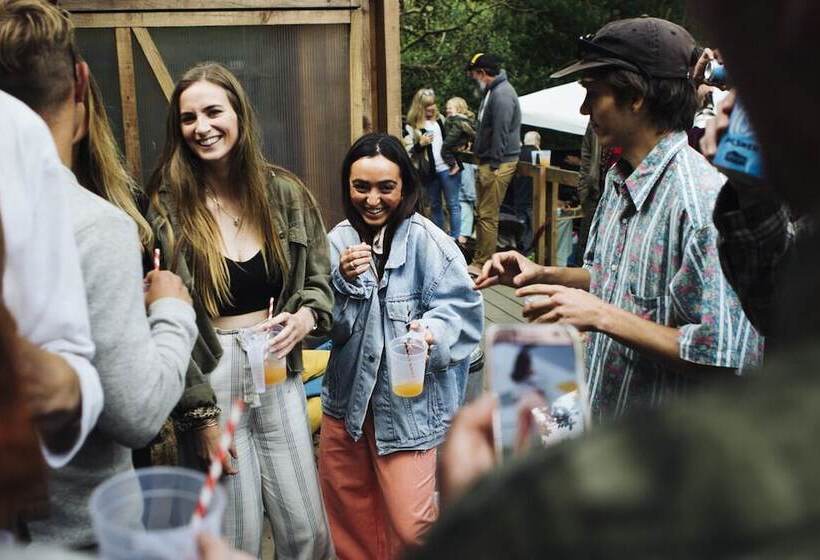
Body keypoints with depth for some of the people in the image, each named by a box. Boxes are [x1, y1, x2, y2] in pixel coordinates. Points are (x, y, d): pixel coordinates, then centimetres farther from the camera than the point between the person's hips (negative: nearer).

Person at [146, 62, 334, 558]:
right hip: (207, 380, -3)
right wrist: (199, 414, -9)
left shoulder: (285, 193, 1)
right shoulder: (167, 207, -8)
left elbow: (319, 279, 12)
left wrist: (308, 315, -10)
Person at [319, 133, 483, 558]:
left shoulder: (427, 242, -15)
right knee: (348, 513, 22)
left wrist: (433, 331, -34)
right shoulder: (339, 241, -3)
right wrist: (344, 282, -21)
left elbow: (464, 308, -15)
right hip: (348, 396, 5)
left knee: (410, 524, -1)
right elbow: (330, 325, -4)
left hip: (409, 402, -4)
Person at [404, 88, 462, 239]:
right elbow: (408, 152, -5)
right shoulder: (412, 126, -3)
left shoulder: (440, 119, 7)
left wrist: (455, 162, 4)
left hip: (447, 168, 1)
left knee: (453, 204, 1)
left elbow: (452, 141, 14)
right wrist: (420, 144, -21)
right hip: (429, 172, -1)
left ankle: (455, 238, 5)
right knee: (434, 206, 12)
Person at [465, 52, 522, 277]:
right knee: (482, 213, 15)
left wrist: (493, 165, -20)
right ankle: (480, 258, 25)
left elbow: (500, 133, -22)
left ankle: (482, 264, 2)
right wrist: (476, 148, 17)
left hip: (497, 164, -11)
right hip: (487, 161, 11)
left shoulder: (502, 95, -18)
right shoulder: (492, 91, 16)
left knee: (488, 215, -5)